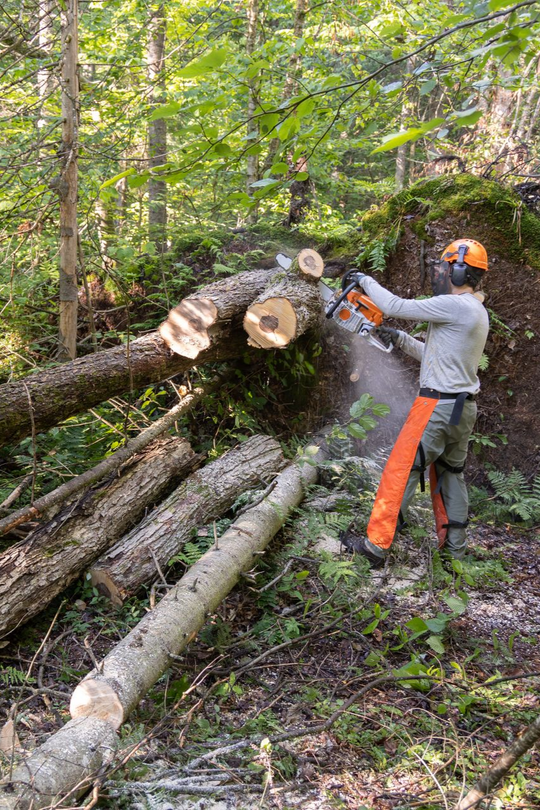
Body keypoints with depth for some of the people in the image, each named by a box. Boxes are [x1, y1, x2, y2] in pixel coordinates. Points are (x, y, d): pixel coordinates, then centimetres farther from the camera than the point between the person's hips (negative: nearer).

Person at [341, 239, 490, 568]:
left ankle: (376, 546, -2)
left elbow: (396, 306, -15)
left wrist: (367, 281, 0)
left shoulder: (455, 306, -17)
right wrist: (400, 339, 16)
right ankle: (454, 546, 25)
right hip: (464, 408, 10)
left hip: (438, 406, -10)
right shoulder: (476, 313, 15)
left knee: (401, 472, -5)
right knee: (450, 473, 19)